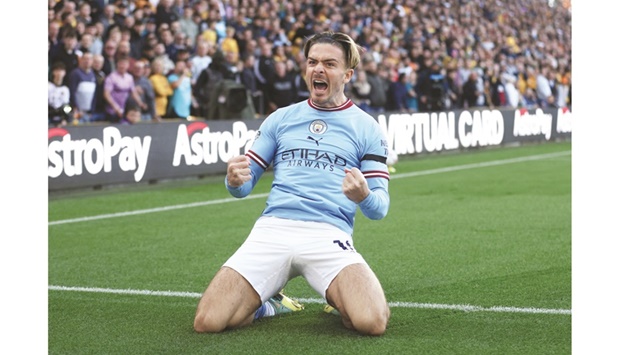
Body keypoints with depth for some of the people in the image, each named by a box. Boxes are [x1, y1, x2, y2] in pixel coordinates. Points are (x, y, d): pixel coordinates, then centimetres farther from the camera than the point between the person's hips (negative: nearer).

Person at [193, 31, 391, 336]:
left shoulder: (367, 128, 10)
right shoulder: (280, 119, 17)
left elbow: (380, 207, 6)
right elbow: (245, 186, 17)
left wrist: (364, 196, -19)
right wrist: (235, 181, -9)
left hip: (330, 234, -1)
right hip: (273, 230, 2)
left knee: (372, 322, -30)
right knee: (207, 322, -20)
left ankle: (337, 299, 8)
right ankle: (270, 304, 14)